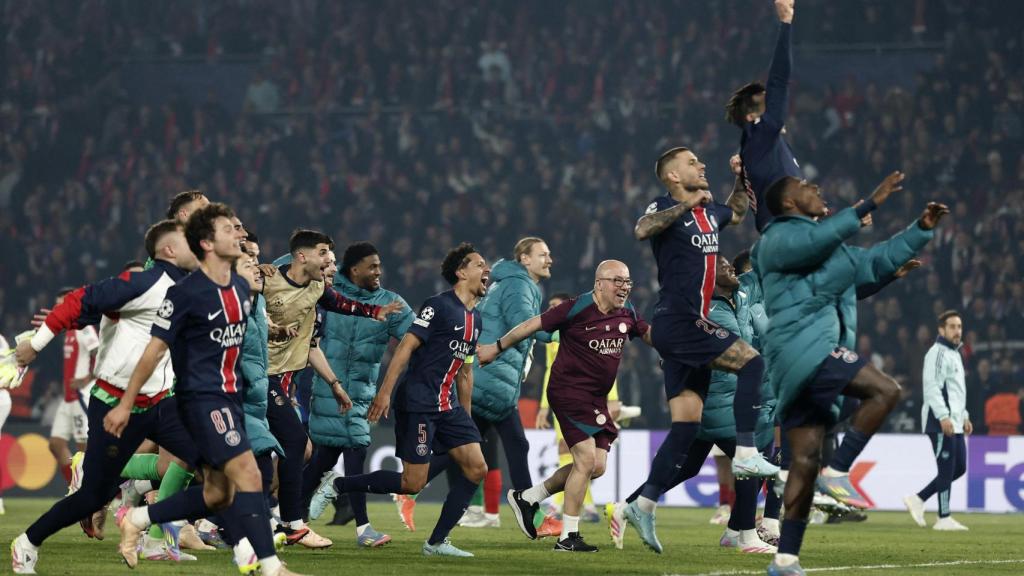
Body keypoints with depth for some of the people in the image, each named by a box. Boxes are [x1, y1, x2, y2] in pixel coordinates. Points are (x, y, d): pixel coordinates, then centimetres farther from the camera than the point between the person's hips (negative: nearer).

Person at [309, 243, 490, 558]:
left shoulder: (474, 318, 15)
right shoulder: (438, 306, -10)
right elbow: (406, 346, -15)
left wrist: (467, 418, 25)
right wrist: (385, 392, -21)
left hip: (448, 406, 8)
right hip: (418, 403, -8)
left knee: (476, 468, -4)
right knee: (412, 483, -10)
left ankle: (437, 542, 2)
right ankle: (336, 485, 7)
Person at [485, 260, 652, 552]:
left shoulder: (627, 314, 5)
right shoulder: (577, 309, -14)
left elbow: (649, 334, 24)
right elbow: (533, 325, -6)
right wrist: (496, 348, 1)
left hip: (597, 400, 8)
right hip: (568, 390, -8)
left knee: (597, 466, 4)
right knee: (586, 458, -16)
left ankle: (527, 497, 20)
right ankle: (568, 537, -8)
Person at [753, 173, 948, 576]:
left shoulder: (830, 250, 27)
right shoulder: (779, 238, -3)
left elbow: (877, 260, 33)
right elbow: (819, 239, -24)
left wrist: (922, 229, 24)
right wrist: (870, 204, -26)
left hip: (807, 360, 10)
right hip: (802, 349, -10)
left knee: (806, 458, 4)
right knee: (885, 390, -19)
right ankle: (838, 471, -16)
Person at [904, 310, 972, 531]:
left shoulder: (955, 354, 22)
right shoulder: (937, 353, -10)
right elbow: (932, 387, -19)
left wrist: (964, 416, 22)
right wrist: (944, 417, -25)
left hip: (954, 423, 10)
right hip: (940, 422, -10)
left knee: (959, 468, 10)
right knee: (947, 469, -7)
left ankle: (918, 499, 14)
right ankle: (944, 519, -2)